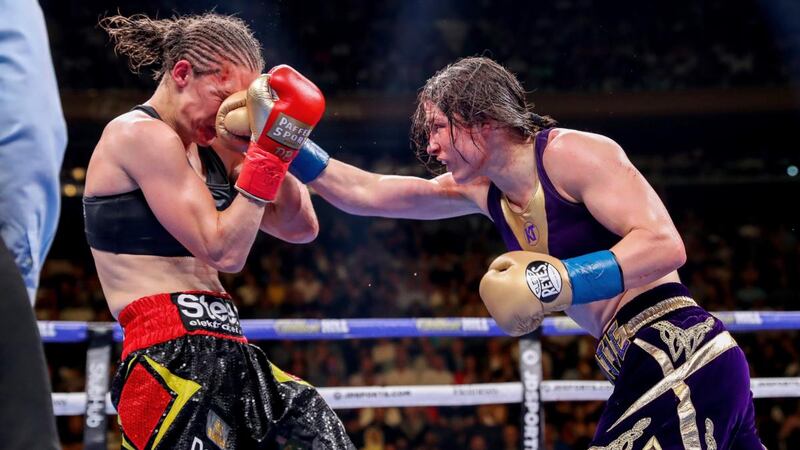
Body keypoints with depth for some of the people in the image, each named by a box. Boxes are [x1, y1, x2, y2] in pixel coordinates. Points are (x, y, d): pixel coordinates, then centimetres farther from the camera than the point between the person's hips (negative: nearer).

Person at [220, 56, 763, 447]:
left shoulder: (574, 154, -10)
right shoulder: (482, 188, 15)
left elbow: (665, 246, -18)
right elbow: (366, 192, 18)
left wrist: (560, 283, -22)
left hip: (679, 358, -9)